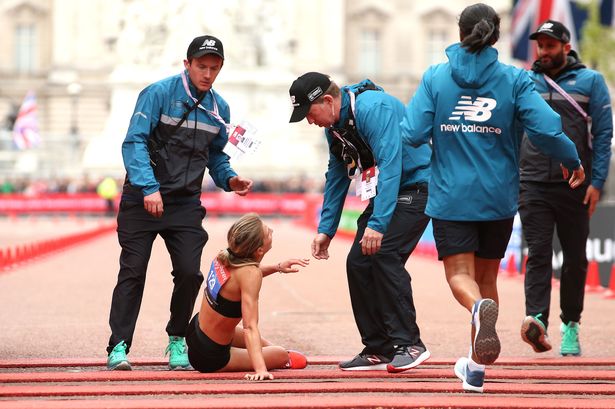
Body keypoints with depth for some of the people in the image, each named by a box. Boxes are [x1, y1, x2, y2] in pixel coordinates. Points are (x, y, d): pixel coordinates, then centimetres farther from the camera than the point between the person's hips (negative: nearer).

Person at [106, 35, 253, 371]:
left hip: (186, 204, 4)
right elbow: (134, 142, -17)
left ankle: (177, 340, 14)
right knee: (132, 271, -4)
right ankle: (119, 346, 2)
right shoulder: (158, 93, -10)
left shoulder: (219, 108, 8)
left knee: (189, 272, -6)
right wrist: (149, 187, -27)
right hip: (143, 200, -4)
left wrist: (229, 179, -2)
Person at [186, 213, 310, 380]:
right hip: (211, 358, -8)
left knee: (265, 344, 31)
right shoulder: (250, 273, -29)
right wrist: (260, 369, -44)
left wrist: (277, 267, 11)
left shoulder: (224, 256, -7)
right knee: (282, 355, 11)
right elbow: (250, 327, -36)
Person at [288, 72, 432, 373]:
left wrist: (378, 224, -37)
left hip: (414, 185, -9)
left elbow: (389, 165, -32)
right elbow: (336, 177, 17)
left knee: (384, 255, -23)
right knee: (358, 263, 1)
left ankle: (409, 344, -17)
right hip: (385, 190, 9)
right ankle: (378, 349, 8)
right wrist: (326, 229, 12)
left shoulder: (373, 108, -24)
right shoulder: (334, 124, 5)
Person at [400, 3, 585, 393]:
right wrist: (573, 162, 5)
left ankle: (479, 307, -35)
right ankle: (477, 368, 18)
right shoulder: (514, 79, -4)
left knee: (460, 274, 2)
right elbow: (546, 129, -13)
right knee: (487, 277, 15)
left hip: (451, 196, -1)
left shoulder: (435, 77, -2)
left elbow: (413, 134, -9)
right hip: (498, 198, 1)